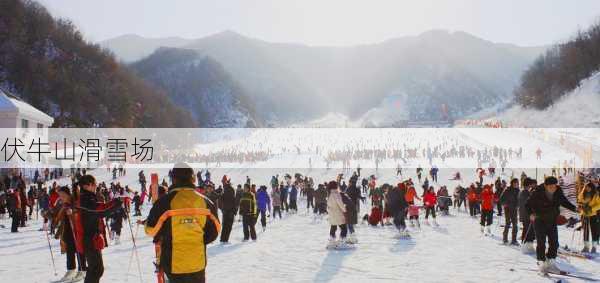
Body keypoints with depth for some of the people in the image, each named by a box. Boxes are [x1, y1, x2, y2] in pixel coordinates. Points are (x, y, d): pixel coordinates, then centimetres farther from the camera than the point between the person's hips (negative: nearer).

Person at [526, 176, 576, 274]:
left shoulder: (558, 193, -5)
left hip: (552, 221, 5)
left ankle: (550, 262, 17)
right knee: (541, 243, -5)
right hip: (540, 221, -5)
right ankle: (542, 263, 5)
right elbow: (528, 204, -13)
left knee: (554, 243, 4)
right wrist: (531, 213, -30)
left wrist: (574, 208, 1)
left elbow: (564, 202, 12)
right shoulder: (537, 193, -18)